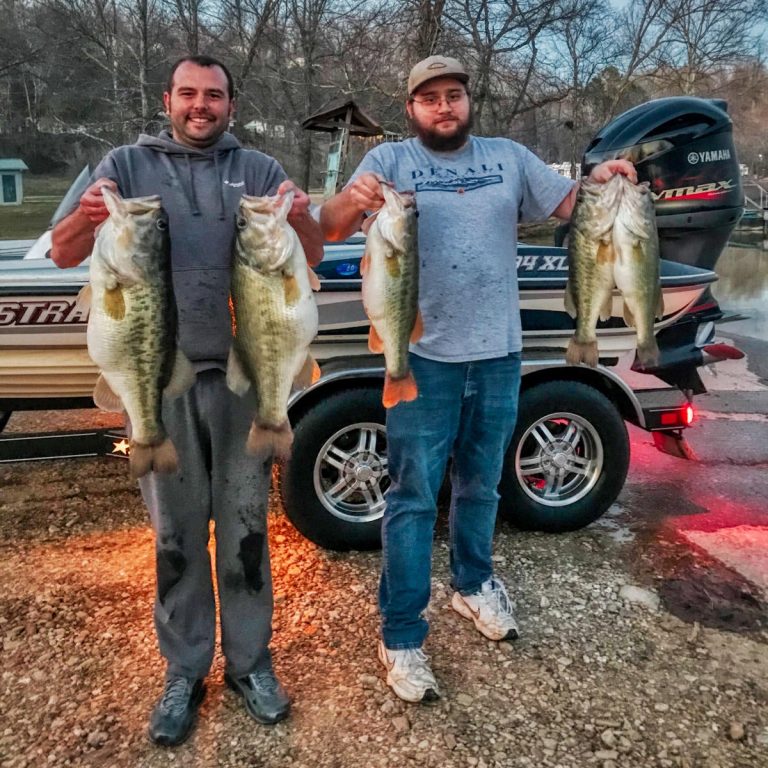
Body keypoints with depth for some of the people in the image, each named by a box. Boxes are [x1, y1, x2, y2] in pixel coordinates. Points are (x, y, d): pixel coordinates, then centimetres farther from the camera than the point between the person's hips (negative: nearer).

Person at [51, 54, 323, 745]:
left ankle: (250, 662, 24)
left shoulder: (257, 170, 8)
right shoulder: (128, 164, 8)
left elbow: (312, 258, 2)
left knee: (244, 524, 7)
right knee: (176, 531, 8)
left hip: (242, 373, 0)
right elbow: (63, 255, 1)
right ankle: (183, 672, 24)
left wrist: (301, 219, -21)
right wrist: (87, 217, -21)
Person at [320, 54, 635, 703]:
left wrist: (603, 181, -11)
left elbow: (571, 206, 11)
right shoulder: (390, 160, 2)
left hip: (498, 355, 4)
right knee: (414, 497, 0)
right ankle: (402, 636, 11)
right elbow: (329, 230, -7)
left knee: (481, 485, 18)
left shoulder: (510, 157, 11)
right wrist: (352, 200, -30)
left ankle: (474, 584, 40)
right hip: (423, 358, -3)